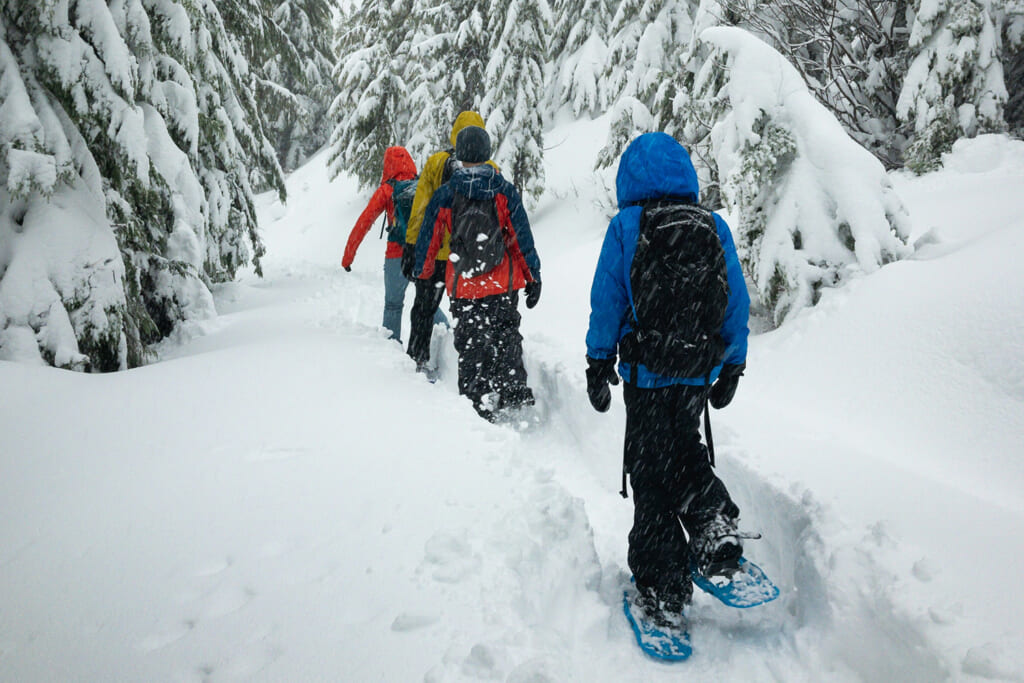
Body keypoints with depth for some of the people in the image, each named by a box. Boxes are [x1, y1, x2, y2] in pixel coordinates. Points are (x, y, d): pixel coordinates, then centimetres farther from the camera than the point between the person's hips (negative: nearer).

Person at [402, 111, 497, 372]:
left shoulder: (435, 162, -3)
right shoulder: (490, 169, -1)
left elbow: (419, 209, -3)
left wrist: (411, 247, 2)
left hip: (435, 253, 0)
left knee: (424, 308, 15)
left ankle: (417, 361, 19)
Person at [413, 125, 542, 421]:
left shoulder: (444, 196, -3)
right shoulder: (503, 190, -5)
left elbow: (428, 240, 5)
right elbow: (522, 237, -4)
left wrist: (423, 274, 22)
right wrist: (533, 278, 3)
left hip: (463, 287, 0)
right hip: (504, 285, 0)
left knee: (471, 345, 10)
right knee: (506, 335, 17)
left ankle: (478, 403, 12)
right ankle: (513, 389, 5)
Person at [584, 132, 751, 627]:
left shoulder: (625, 226, -6)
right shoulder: (716, 227, 3)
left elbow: (606, 300, -5)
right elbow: (738, 303, 6)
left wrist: (598, 364, 5)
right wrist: (732, 368, 16)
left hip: (645, 372, -3)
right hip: (700, 371, 4)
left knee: (649, 470, 7)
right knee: (683, 448, 28)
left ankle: (662, 590, 12)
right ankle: (714, 524, 6)